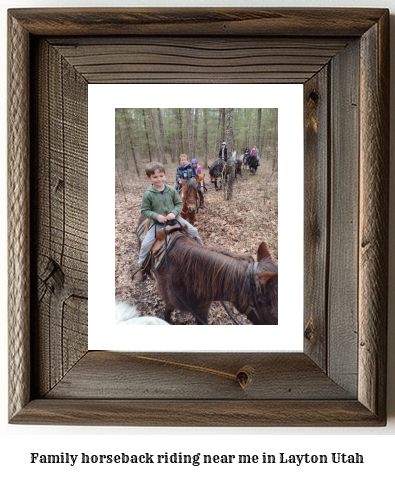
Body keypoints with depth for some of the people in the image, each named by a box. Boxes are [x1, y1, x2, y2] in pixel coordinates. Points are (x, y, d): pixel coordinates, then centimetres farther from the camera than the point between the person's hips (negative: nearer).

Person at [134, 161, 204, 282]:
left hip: (174, 218, 2)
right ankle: (140, 266, 7)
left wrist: (174, 213, -18)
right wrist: (157, 216, -23)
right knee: (146, 243, -12)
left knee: (193, 231, 3)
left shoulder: (171, 190, -7)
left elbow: (179, 204, 1)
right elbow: (145, 210, -8)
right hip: (157, 222, -2)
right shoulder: (148, 194, -13)